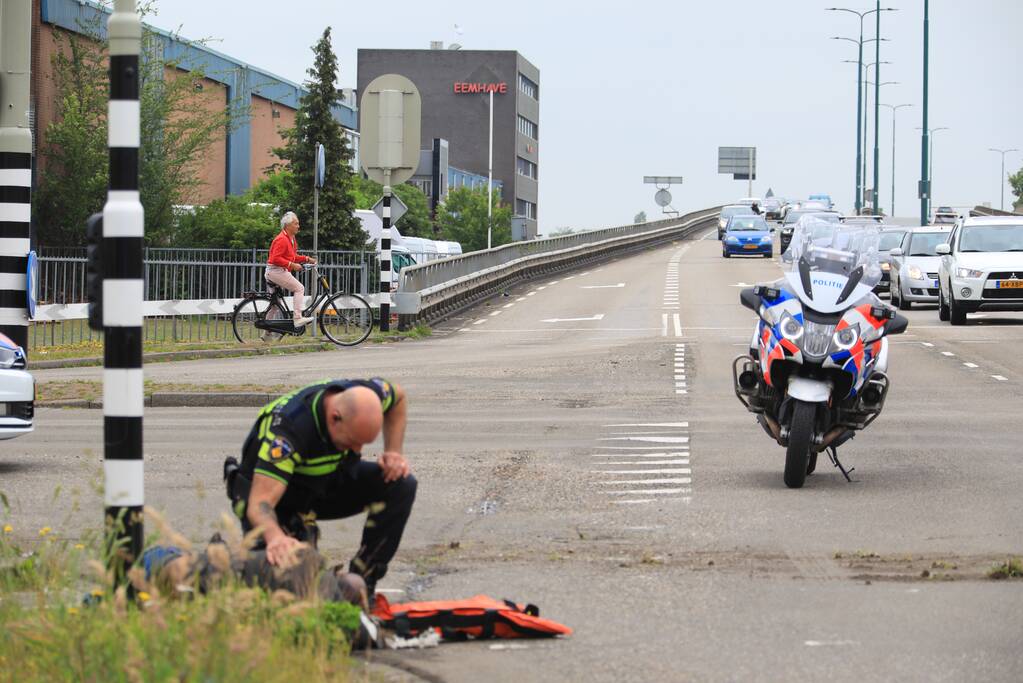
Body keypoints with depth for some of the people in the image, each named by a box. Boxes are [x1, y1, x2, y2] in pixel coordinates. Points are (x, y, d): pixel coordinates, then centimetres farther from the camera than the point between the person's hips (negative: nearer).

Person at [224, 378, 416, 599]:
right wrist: (276, 537, -71)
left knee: (400, 484, -18)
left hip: (329, 479, 5)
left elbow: (398, 397, 5)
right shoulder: (289, 427, -41)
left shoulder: (363, 397, -23)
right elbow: (260, 503, -49)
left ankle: (361, 582, -10)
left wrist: (393, 453, -9)